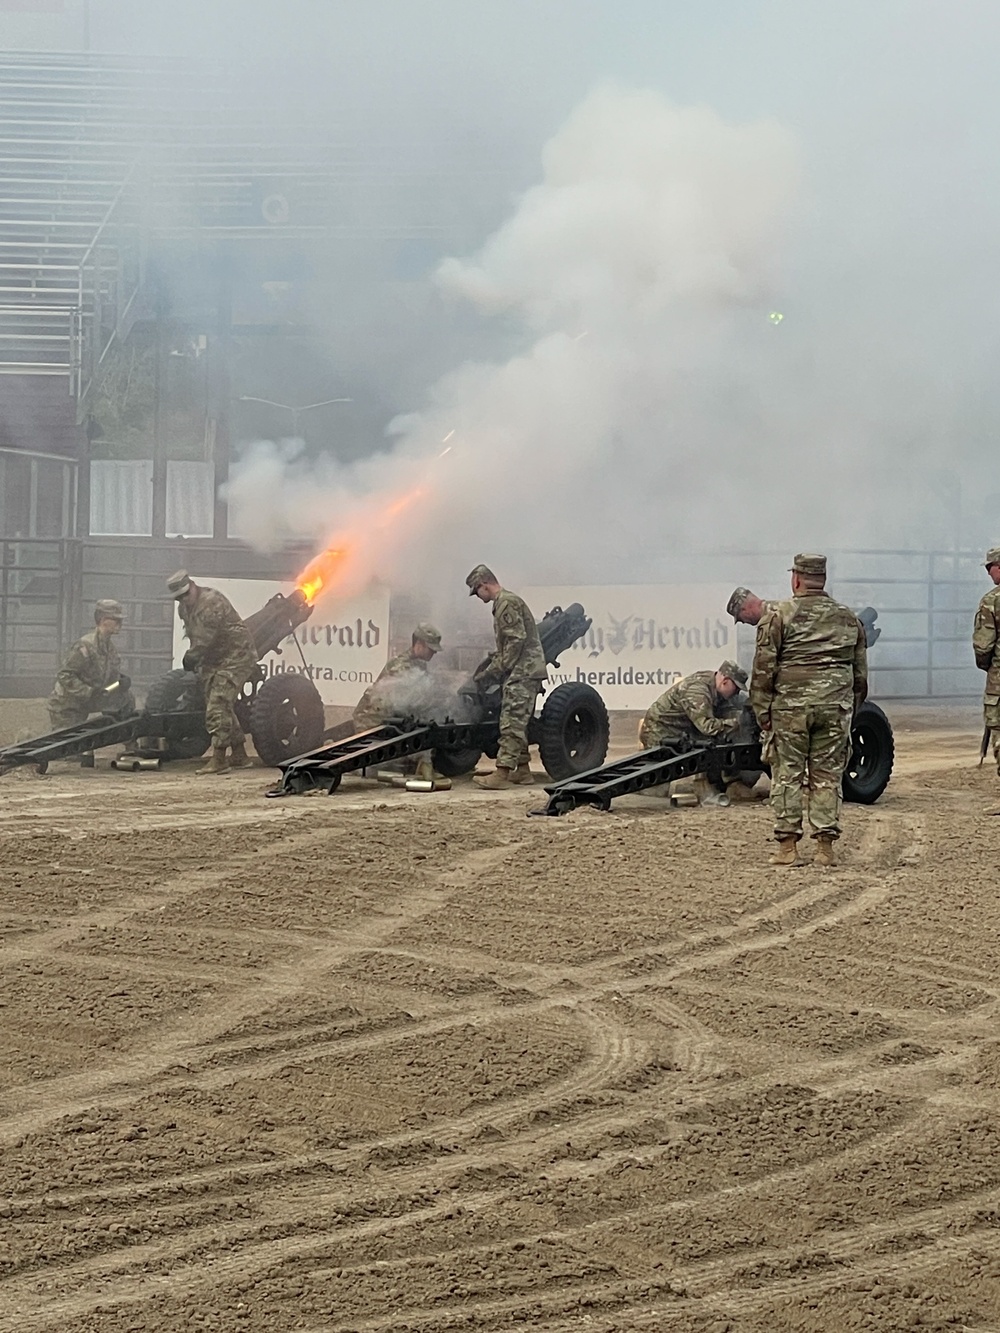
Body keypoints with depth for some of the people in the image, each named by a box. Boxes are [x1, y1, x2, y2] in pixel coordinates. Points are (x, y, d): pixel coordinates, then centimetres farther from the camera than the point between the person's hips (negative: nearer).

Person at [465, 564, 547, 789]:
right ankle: (522, 770, 17)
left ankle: (502, 773, -18)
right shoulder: (503, 603, 21)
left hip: (522, 671, -11)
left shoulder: (507, 603, -11)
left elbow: (516, 640, -19)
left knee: (511, 722, -14)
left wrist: (496, 670, -16)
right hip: (524, 671, 11)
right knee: (518, 723, 13)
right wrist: (488, 670, 18)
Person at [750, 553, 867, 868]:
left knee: (787, 776, 3)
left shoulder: (778, 616, -2)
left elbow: (764, 670, -5)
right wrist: (851, 710, 22)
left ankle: (787, 848, 1)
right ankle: (825, 848, 6)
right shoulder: (848, 618, 12)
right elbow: (860, 673, 15)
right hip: (835, 708, 3)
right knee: (827, 777, 7)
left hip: (790, 708, -3)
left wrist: (762, 712, 1)